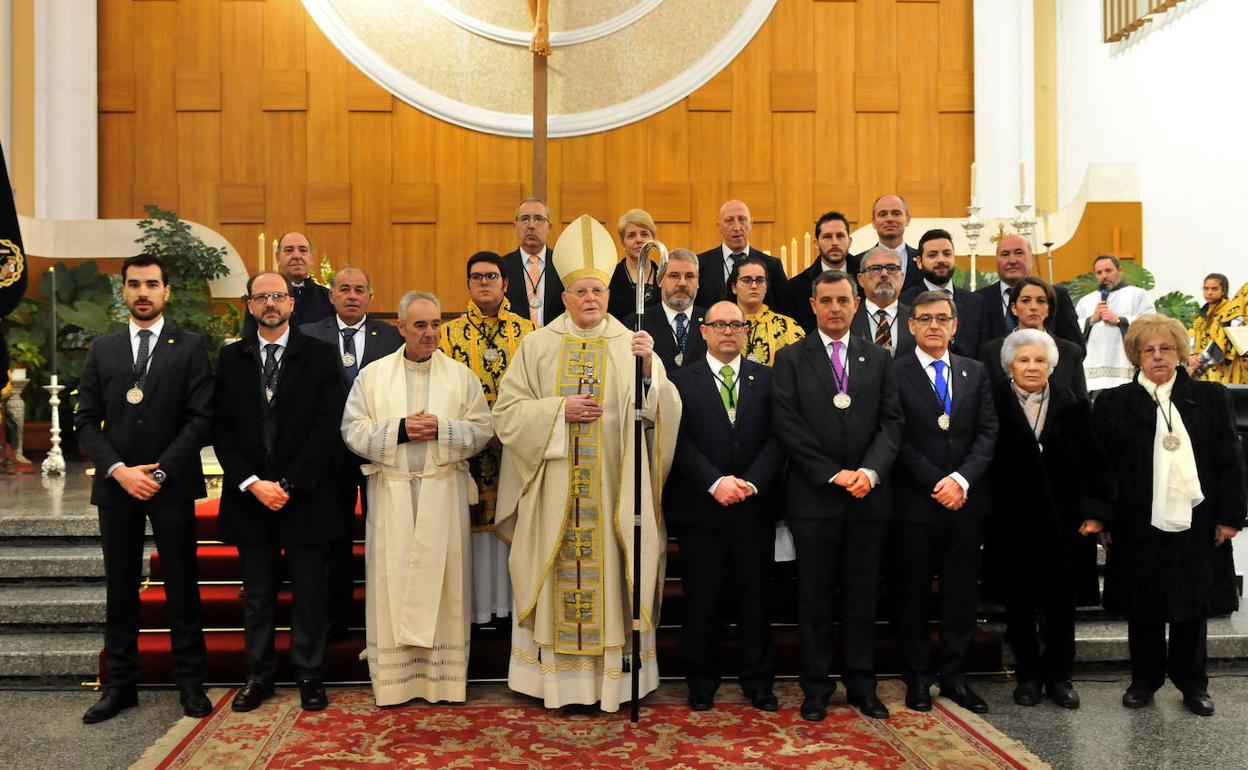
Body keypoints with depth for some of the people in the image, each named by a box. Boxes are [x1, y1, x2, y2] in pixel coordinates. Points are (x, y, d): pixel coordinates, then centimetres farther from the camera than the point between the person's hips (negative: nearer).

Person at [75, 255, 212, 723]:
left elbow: (200, 418, -5)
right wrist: (119, 470, -9)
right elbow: (86, 421, 6)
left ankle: (190, 683, 12)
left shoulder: (190, 347, 2)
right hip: (116, 486, 3)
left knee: (182, 588, 3)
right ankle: (120, 684, 18)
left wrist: (160, 472, -13)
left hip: (172, 485, -2)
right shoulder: (102, 349, 10)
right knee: (120, 589, 9)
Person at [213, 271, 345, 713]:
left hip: (306, 495, -2)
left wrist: (289, 484, -12)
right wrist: (252, 483, -9)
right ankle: (258, 675, 21)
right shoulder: (231, 358, 8)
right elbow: (221, 428, 3)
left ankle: (309, 676, 16)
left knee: (309, 594, 4)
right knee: (257, 595, 10)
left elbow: (327, 427, -6)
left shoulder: (320, 356, 1)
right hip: (249, 495, 2)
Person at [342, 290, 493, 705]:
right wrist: (400, 429, -12)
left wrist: (441, 430, -14)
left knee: (444, 579, 2)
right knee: (392, 581, 2)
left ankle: (445, 675, 11)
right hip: (392, 492, 0)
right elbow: (353, 430, 0)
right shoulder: (373, 375, 7)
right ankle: (393, 678, 11)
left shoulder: (461, 375, 6)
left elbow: (482, 430, 1)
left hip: (444, 491, 0)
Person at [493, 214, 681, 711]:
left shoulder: (630, 345, 4)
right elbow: (507, 410, 2)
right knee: (555, 575, 3)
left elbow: (662, 410, -6)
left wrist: (649, 369, -23)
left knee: (609, 572, 2)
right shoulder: (539, 345, 5)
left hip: (612, 489, 0)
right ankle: (555, 674, 13)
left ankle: (613, 676, 12)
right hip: (553, 488, 0)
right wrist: (559, 410, -11)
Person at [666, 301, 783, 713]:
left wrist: (752, 482, -12)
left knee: (754, 598, 8)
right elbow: (680, 442, -5)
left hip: (753, 506, 1)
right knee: (700, 601, 6)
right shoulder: (682, 380, 2)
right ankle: (701, 682, 19)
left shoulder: (766, 378, 8)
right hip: (700, 508, -1)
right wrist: (715, 483, -16)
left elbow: (776, 437, 1)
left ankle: (758, 682, 19)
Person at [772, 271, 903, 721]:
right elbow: (788, 427, -6)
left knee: (862, 596, 9)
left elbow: (891, 422, 4)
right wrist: (834, 474, -12)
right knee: (815, 597, 4)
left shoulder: (878, 359, 12)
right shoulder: (791, 359, 3)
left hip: (868, 496, 2)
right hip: (814, 497, -2)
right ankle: (816, 688, 14)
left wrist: (870, 471, -12)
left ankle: (861, 685, 19)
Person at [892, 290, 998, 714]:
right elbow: (897, 439, -8)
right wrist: (935, 484, -13)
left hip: (965, 502, 4)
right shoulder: (895, 373, -3)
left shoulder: (975, 373, 11)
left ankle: (955, 676, 20)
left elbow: (987, 433, 4)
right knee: (914, 594, 5)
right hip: (915, 503, -4)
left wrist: (962, 480, -10)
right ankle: (918, 677, 16)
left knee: (962, 593, 9)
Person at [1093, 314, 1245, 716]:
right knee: (1143, 608, 8)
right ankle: (1145, 680, 23)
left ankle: (1193, 684, 25)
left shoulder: (1211, 397, 6)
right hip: (1139, 527, -1)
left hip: (1196, 525, 1)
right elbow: (1102, 467, 0)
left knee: (1193, 608, 10)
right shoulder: (1113, 403, 3)